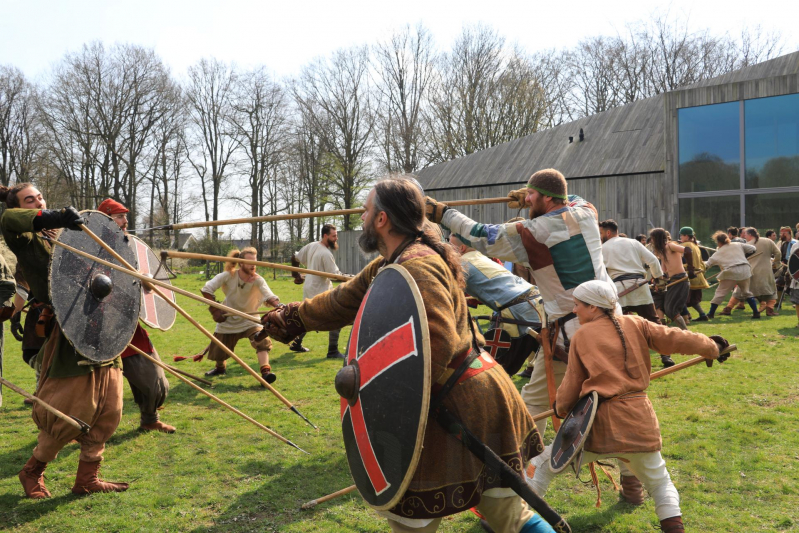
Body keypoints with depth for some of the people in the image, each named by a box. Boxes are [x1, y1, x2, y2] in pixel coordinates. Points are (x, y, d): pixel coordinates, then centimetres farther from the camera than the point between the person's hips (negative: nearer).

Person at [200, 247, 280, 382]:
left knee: (262, 341, -28)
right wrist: (215, 310, -19)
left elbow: (269, 296, -35)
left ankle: (265, 371, -33)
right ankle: (220, 368, 47)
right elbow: (206, 289, -15)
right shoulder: (228, 276, -18)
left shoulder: (258, 280, -18)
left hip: (250, 320, -1)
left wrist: (278, 305, -56)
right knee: (218, 353, 12)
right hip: (228, 321, 1)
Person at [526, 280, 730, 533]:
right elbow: (675, 339, 5)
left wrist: (561, 407, 24)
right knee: (659, 481, 21)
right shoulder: (635, 324, 6)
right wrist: (712, 347, 22)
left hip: (600, 420, -2)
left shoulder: (581, 336, 2)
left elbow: (572, 383, 6)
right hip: (639, 417, 2)